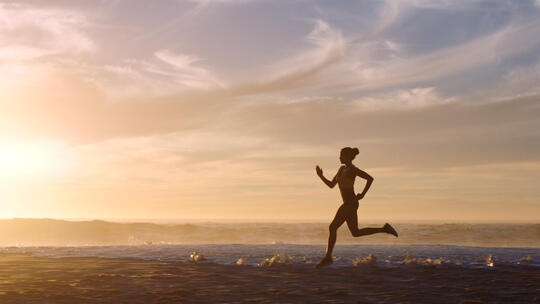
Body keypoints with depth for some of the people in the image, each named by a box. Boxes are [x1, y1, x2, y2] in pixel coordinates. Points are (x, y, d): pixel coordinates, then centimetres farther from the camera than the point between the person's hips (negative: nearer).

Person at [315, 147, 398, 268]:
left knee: (333, 227, -8)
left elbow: (370, 178, -17)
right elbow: (331, 185, 19)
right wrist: (321, 176, 6)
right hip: (348, 204, 10)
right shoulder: (341, 169, 16)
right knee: (355, 232, 9)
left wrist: (362, 194, -15)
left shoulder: (352, 169, -11)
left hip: (350, 203, -10)